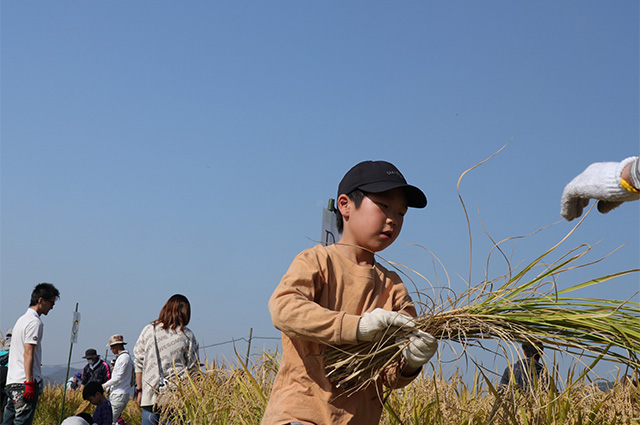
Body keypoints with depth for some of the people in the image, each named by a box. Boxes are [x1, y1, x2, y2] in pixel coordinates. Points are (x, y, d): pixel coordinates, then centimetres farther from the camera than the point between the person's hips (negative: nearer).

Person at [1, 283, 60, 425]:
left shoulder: (22, 320, 21)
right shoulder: (35, 322, -9)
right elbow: (28, 353, -17)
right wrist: (29, 382, -20)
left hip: (11, 381, 9)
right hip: (24, 381, -9)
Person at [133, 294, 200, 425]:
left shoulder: (148, 330, 5)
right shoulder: (187, 335, 0)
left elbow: (138, 362, 9)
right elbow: (193, 368, 1)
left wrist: (139, 389, 16)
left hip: (150, 395, 1)